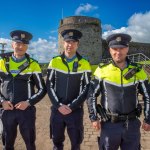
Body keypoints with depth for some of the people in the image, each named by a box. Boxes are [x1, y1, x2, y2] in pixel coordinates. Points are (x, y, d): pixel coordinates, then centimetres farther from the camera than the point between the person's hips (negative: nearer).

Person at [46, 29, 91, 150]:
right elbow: (49, 86, -1)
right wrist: (58, 105, -11)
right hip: (57, 110, 1)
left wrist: (71, 107, -12)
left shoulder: (84, 64, -3)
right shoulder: (54, 62, 2)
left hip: (76, 111, -1)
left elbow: (86, 89, -5)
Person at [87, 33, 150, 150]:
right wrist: (93, 118, -4)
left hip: (132, 124, 1)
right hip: (109, 124, -1)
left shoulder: (138, 71, -3)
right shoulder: (102, 70, -7)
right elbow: (92, 95, -1)